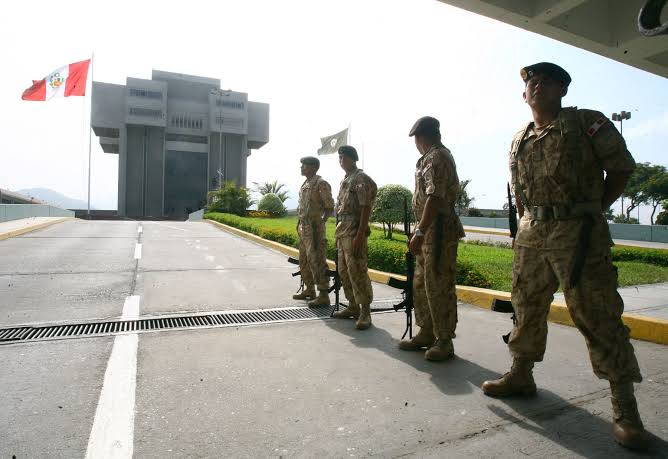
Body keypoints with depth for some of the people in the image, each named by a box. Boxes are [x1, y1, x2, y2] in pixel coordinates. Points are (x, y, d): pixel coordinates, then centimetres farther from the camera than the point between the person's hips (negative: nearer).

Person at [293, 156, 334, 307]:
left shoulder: (321, 184, -10)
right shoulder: (305, 184, 17)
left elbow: (330, 207, -12)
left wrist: (321, 222, -23)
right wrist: (300, 225, 17)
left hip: (314, 228, -10)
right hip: (303, 227, 10)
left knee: (317, 261, -9)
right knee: (304, 260, 16)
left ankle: (323, 295, -4)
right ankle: (309, 290, 29)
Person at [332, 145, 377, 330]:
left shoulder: (362, 178, -9)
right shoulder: (345, 180, 19)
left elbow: (365, 208, -16)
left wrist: (360, 234, -23)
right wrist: (338, 232, 18)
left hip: (354, 231, -10)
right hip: (343, 230, 10)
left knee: (357, 271, -9)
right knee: (344, 271, 12)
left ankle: (365, 312, -2)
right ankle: (353, 306, 23)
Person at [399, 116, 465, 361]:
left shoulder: (437, 157, -12)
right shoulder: (431, 157, 18)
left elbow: (435, 198, -23)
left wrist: (419, 232, -25)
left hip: (439, 231, -10)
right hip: (430, 231, 10)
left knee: (439, 287, -3)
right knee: (421, 284, 15)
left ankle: (444, 341, 9)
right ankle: (427, 333, 26)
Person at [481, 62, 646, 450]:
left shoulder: (587, 122, 0)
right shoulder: (519, 140, 15)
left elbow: (622, 167, 2)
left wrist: (592, 211, 1)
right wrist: (529, 223, 14)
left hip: (578, 234, -5)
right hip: (531, 236, 6)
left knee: (598, 317, -5)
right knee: (527, 309, 13)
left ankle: (625, 410, 7)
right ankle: (521, 375, 30)